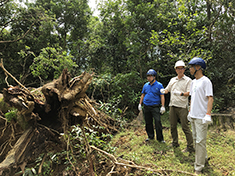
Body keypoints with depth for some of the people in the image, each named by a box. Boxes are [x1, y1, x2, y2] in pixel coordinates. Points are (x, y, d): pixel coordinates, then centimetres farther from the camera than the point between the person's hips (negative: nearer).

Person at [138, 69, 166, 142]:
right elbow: (143, 95, 16)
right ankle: (150, 136, 27)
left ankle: (160, 138, 6)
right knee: (148, 122, 12)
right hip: (146, 107, 5)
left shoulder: (159, 85, -3)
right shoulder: (145, 85, 10)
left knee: (158, 122, -7)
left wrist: (163, 106, -13)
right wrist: (140, 104, 11)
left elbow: (162, 96, -6)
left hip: (155, 107, -5)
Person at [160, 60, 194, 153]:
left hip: (182, 107, -6)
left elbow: (189, 93, -11)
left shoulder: (188, 80, -1)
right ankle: (175, 143, 28)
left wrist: (181, 93, -30)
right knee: (173, 126, 13)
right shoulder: (172, 80, 15)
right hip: (172, 106, 6)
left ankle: (190, 147, 8)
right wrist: (163, 91, -3)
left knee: (185, 127, -4)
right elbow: (167, 89, 20)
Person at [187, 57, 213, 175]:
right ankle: (204, 158, 35)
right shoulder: (193, 82, 14)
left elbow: (210, 98, -16)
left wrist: (208, 114, -22)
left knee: (200, 141, -4)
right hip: (193, 116, 8)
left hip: (201, 117, -8)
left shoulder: (205, 81, -11)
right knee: (196, 139, 17)